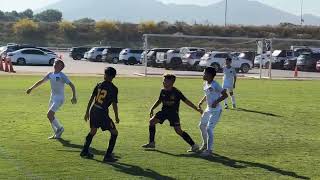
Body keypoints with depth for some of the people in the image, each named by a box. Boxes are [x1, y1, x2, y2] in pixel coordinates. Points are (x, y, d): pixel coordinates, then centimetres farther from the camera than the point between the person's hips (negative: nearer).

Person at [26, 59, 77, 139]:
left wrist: (74, 97, -25)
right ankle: (57, 134, 24)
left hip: (59, 99, -7)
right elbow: (41, 82, 17)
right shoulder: (50, 75, 4)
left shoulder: (62, 76, -14)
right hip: (52, 98, 7)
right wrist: (31, 88, 20)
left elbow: (71, 85, -16)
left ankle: (59, 128, 5)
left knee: (49, 115, -16)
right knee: (51, 116, 11)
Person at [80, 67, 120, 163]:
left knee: (93, 131, 25)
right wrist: (116, 117, 3)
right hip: (102, 112, -6)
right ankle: (108, 156, 2)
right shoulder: (114, 89, -8)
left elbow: (91, 98, 8)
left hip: (93, 110, 6)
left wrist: (87, 112, 16)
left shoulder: (99, 85, 6)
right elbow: (114, 104, -9)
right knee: (114, 132, 5)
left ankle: (85, 151, 36)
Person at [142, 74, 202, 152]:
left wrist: (197, 109, -12)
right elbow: (159, 101, 18)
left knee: (178, 131, -12)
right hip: (164, 111, 6)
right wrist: (152, 109, 13)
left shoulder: (176, 92, -15)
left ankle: (194, 145, -2)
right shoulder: (163, 91, 0)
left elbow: (186, 101, -11)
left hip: (173, 113, -6)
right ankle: (151, 143, 4)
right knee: (152, 121, -6)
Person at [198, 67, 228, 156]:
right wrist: (201, 102, 10)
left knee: (209, 128, -14)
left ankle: (209, 149, -5)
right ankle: (205, 144, 37)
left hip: (215, 110, -10)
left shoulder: (215, 85, -19)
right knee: (202, 126, 19)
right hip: (208, 109, 10)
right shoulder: (205, 84, 6)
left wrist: (216, 101, -27)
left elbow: (225, 95, -17)